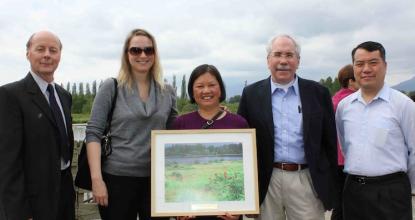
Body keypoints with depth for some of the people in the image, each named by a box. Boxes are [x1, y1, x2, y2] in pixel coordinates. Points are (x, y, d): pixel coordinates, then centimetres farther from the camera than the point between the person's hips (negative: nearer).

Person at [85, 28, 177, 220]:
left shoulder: (167, 92, 5)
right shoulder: (111, 87, -3)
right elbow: (93, 133, -6)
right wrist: (96, 179, -13)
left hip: (157, 178, 3)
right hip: (117, 177, -2)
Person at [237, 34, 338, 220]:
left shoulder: (318, 93, 3)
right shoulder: (251, 94, 2)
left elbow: (329, 141, 6)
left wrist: (330, 185, 6)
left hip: (307, 180, 0)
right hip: (265, 182, 0)